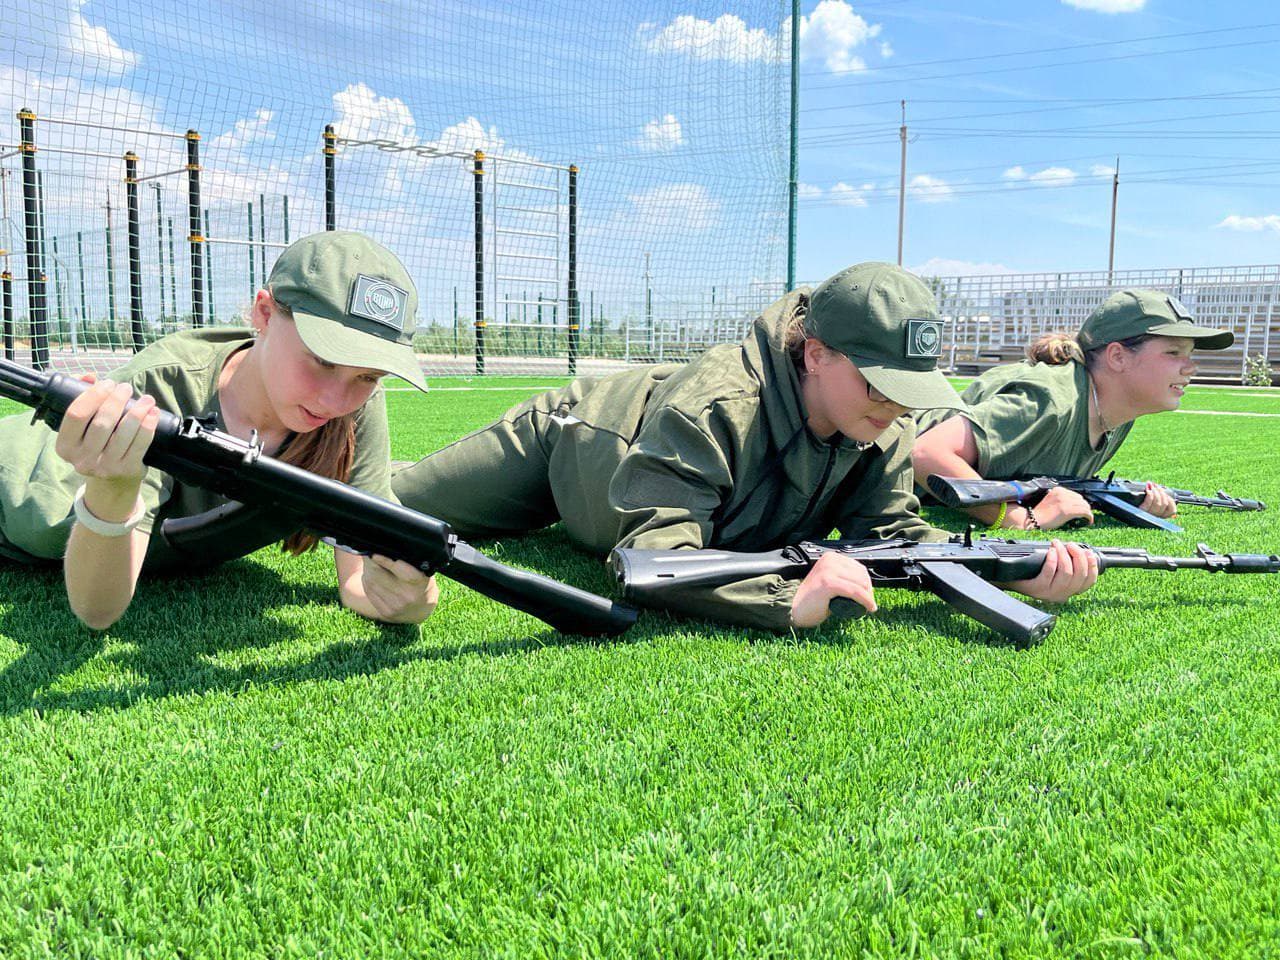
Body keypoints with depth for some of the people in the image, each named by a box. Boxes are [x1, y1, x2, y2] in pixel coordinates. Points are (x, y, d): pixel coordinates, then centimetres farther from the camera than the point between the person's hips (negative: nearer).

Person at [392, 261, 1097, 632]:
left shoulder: (881, 429, -24)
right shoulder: (710, 408, -46)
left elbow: (895, 531, -24)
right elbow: (650, 558, -52)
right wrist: (790, 601, -64)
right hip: (559, 444, -5)